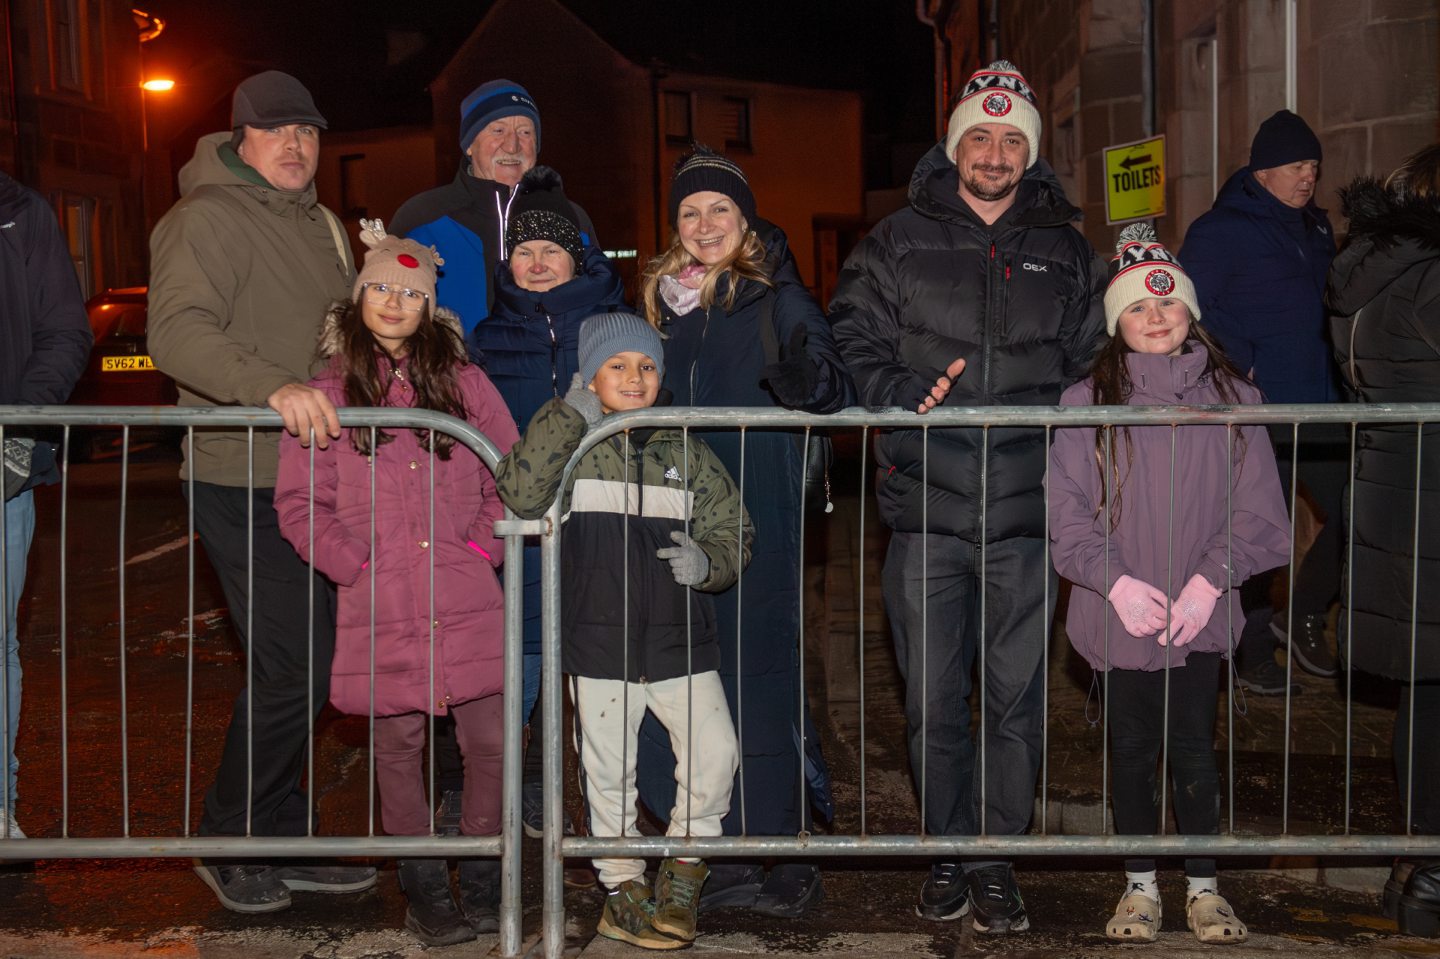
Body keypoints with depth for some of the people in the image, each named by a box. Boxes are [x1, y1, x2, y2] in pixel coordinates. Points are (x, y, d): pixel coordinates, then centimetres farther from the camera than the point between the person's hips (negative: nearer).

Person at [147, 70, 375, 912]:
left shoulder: (323, 226, 18)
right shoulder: (209, 218, -9)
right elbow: (178, 332, -23)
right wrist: (273, 385, -36)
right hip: (243, 483, -8)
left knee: (305, 666, 12)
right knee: (295, 667, -9)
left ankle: (283, 840, 24)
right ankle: (231, 843, 9)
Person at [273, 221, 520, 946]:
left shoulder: (465, 385, 9)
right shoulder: (326, 396, 4)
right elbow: (299, 501, 3)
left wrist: (483, 545, -2)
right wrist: (353, 563, -7)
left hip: (467, 605, 1)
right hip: (379, 611, -1)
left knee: (490, 740, 0)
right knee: (398, 746, 6)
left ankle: (481, 877, 19)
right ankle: (422, 883, 22)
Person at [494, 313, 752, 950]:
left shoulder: (686, 454, 7)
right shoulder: (572, 447, 0)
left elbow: (734, 533, 11)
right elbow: (521, 495, -20)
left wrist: (707, 562, -12)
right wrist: (570, 416, -18)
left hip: (681, 641, 2)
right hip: (598, 643, -1)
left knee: (715, 753, -8)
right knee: (607, 770, 7)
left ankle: (683, 867, 15)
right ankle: (623, 886, 25)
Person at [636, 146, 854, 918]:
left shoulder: (776, 297, -2)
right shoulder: (662, 300, 15)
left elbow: (833, 384, -15)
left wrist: (806, 380, -35)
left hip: (757, 526, -5)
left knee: (758, 679, -4)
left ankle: (785, 861, 7)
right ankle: (725, 860, 18)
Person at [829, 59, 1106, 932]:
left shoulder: (1068, 254, 13)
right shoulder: (898, 245, 9)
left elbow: (1094, 362, 18)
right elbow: (852, 345, 7)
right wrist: (906, 394, -10)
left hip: (1027, 509, 1)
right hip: (926, 508, 0)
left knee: (1017, 696, 4)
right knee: (934, 697, 5)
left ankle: (998, 860, 17)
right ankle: (950, 853, 21)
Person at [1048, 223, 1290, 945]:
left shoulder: (1232, 398, 1)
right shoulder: (1085, 403, -2)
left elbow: (1255, 509, 0)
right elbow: (1066, 512, -4)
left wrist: (1209, 580, -11)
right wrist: (1116, 582, -14)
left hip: (1200, 613, 0)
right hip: (1119, 613, 0)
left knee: (1194, 747, 6)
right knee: (1131, 748, 10)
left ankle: (1203, 887, 20)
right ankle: (1140, 886, 23)